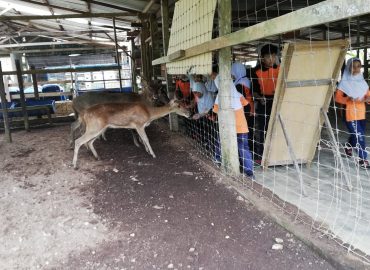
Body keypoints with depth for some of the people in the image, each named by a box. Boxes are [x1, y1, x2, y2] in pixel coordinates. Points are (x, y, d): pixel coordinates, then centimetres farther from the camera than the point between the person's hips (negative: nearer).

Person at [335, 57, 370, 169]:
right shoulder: (344, 83, -9)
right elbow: (337, 97, -8)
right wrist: (348, 99, -26)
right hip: (350, 114, -6)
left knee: (355, 134, 19)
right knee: (359, 136, -8)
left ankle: (348, 148, 47)